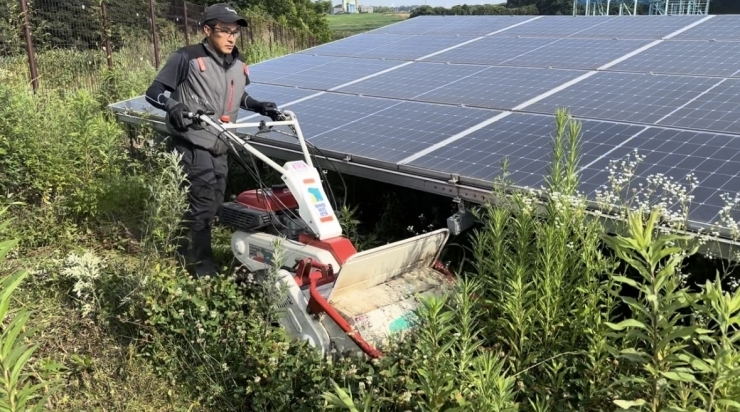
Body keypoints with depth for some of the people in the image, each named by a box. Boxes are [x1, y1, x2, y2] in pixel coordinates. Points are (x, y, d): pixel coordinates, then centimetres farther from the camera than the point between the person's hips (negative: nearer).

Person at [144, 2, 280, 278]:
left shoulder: (238, 65, 6)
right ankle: (202, 265, 9)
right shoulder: (187, 58, -14)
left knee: (214, 204, 13)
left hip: (220, 147, 7)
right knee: (203, 204, -6)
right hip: (193, 145, -7)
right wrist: (174, 107, -33)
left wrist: (260, 107, 8)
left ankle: (187, 249, 33)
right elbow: (153, 93, -13)